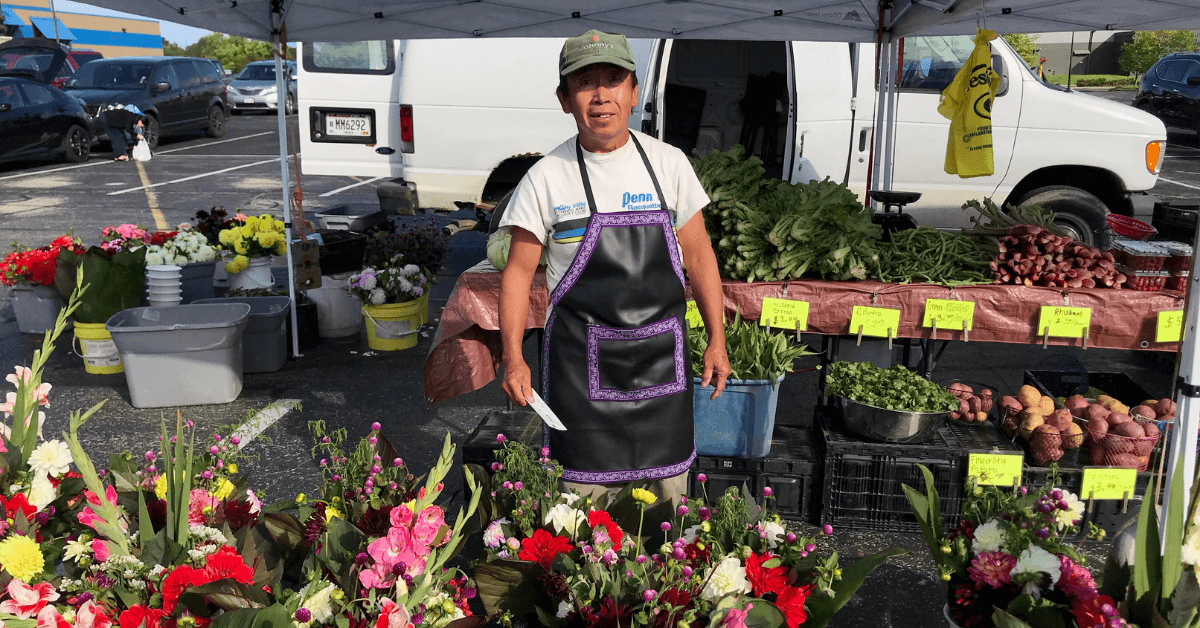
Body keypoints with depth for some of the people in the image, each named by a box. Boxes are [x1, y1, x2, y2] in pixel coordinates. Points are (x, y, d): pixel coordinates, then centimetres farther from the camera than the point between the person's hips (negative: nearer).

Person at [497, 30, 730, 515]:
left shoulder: (669, 164, 2)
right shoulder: (546, 178, -4)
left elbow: (698, 256, 8)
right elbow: (518, 271, 0)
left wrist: (717, 340, 5)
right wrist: (513, 357, -8)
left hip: (661, 355, 3)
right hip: (583, 360, -2)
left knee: (667, 491, 11)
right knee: (585, 491, 1)